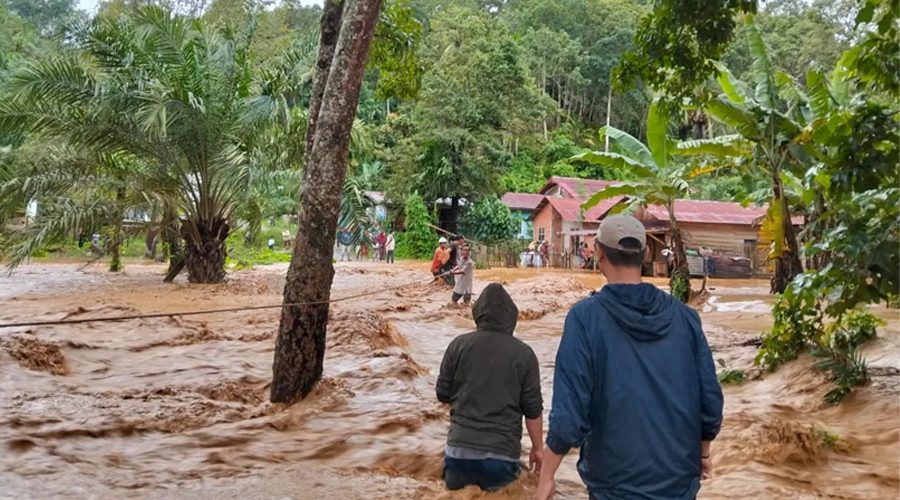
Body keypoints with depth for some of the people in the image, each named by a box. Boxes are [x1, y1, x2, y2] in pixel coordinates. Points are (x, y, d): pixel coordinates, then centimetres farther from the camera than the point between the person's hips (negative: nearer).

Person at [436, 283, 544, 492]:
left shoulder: (459, 345, -2)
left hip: (460, 449, 1)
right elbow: (533, 409, 0)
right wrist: (538, 448, 14)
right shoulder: (524, 353, -4)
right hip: (502, 452, -1)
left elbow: (443, 394, 5)